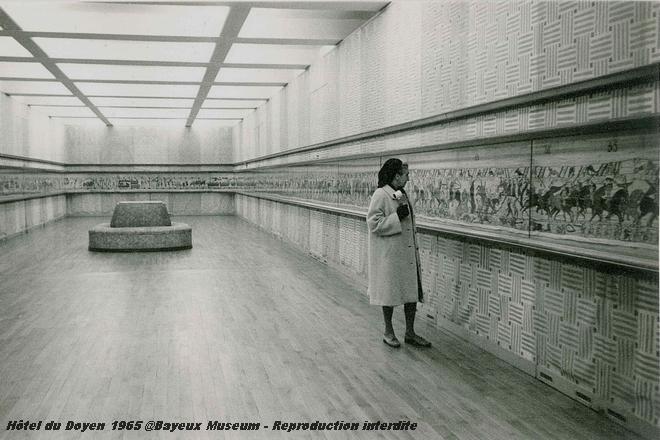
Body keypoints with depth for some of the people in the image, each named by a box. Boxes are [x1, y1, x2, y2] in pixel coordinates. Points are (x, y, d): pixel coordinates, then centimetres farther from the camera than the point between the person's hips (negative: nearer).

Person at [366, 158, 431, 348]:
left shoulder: (402, 194, 12)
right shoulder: (380, 195, -14)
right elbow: (373, 224, -20)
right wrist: (397, 216, -21)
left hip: (408, 253, 8)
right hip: (389, 254, -8)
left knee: (412, 292, 10)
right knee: (390, 293, 6)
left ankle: (410, 333, 22)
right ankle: (388, 332, 23)